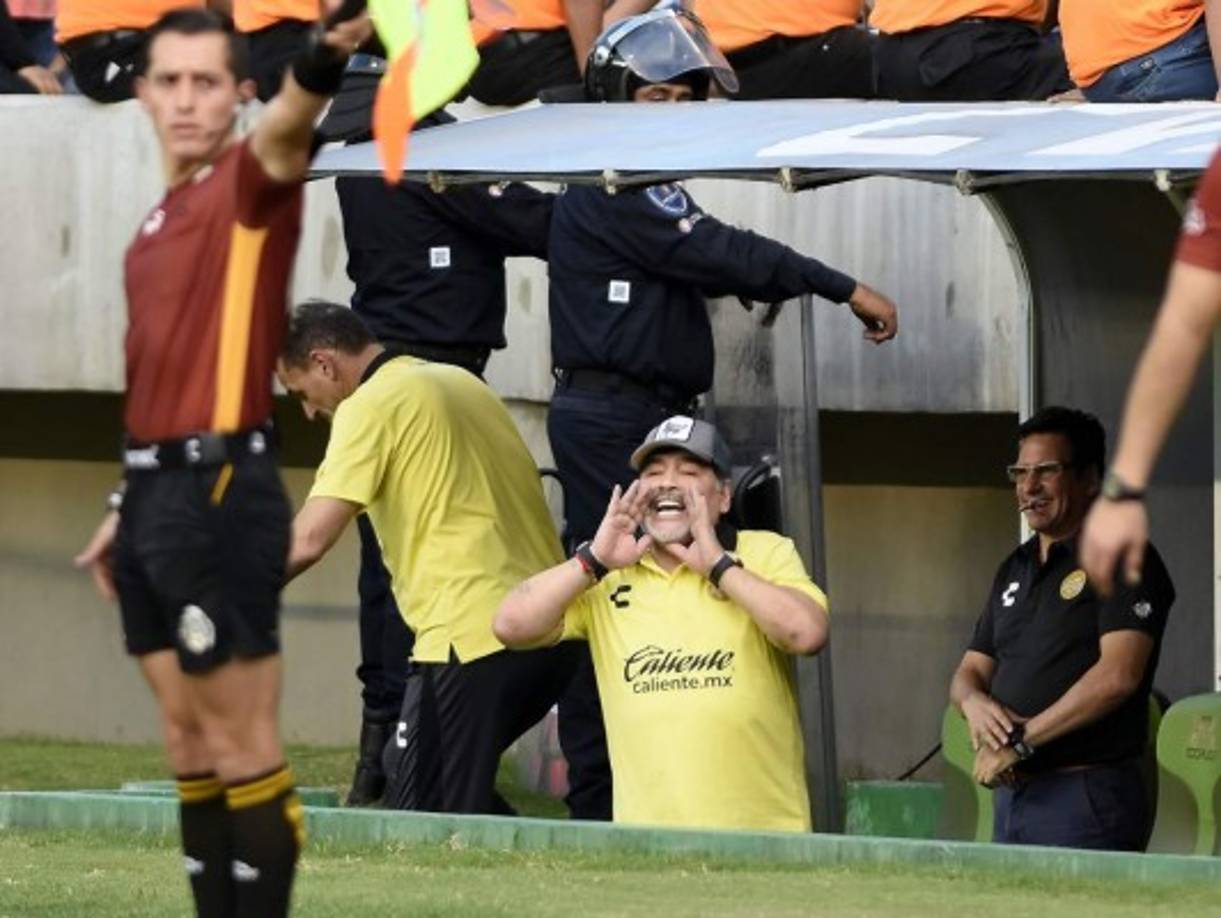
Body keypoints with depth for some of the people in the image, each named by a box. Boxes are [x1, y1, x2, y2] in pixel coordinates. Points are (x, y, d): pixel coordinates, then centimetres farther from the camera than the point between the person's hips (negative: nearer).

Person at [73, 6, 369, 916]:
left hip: (219, 495, -9)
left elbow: (286, 127, -31)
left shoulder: (251, 183, -7)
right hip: (158, 492, 9)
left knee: (243, 747, -6)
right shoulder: (159, 221, 18)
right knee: (191, 747, 11)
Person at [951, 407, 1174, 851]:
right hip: (1014, 794, 8)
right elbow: (971, 670, 21)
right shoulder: (1014, 570, 20)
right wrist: (974, 702, -5)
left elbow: (1118, 675, -17)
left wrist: (1020, 741, -16)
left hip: (1089, 798, -8)